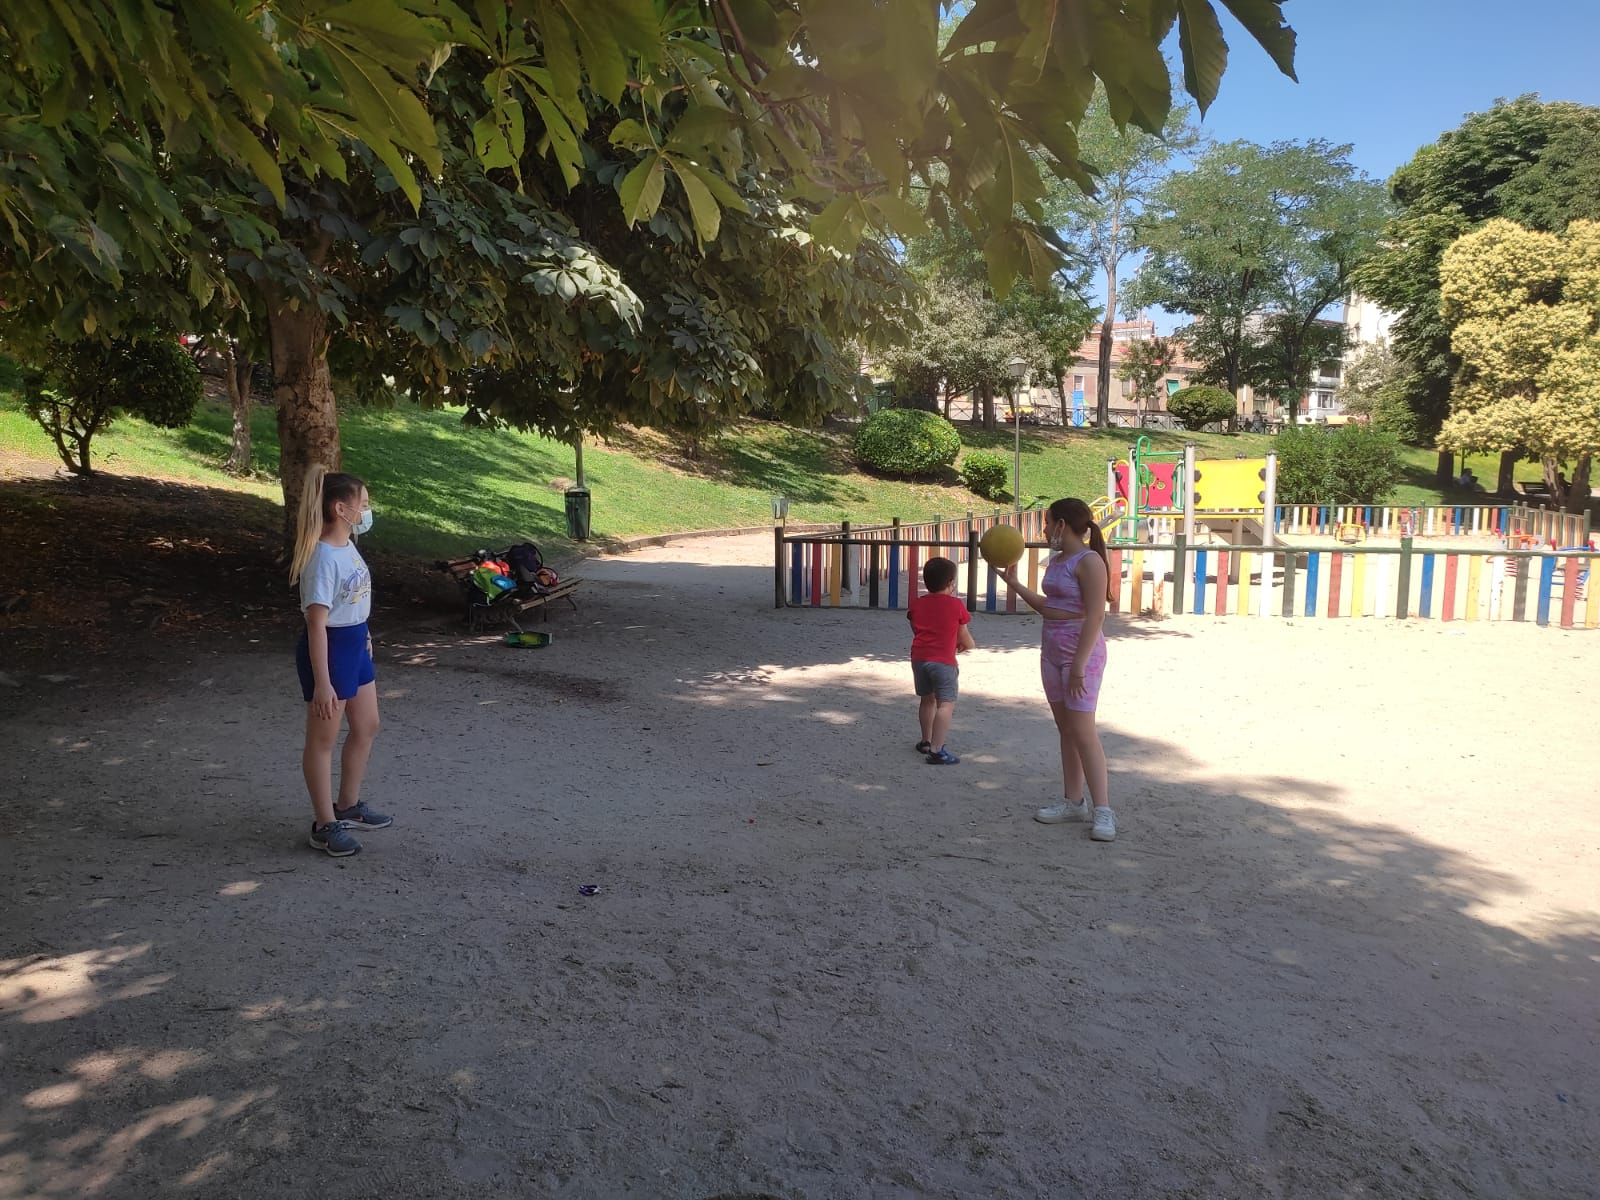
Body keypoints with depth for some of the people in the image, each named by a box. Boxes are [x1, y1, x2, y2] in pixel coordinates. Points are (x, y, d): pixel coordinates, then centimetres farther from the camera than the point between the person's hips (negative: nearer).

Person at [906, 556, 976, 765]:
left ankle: (926, 741, 34)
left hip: (919, 658, 6)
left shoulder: (916, 604, 9)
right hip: (943, 661, -6)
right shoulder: (956, 605, -4)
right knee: (946, 703, -6)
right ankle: (937, 749, -17)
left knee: (927, 699, 22)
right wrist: (969, 645, 28)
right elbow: (964, 636, 3)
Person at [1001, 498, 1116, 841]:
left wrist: (1079, 665, -23)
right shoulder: (1056, 561, 13)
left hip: (1081, 652, -9)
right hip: (1052, 651, 9)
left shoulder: (1089, 562, -15)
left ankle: (1103, 810, -3)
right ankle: (1073, 801, 20)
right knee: (1065, 729, 12)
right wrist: (1014, 583, 20)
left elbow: (1094, 616, -20)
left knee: (1082, 730, -10)